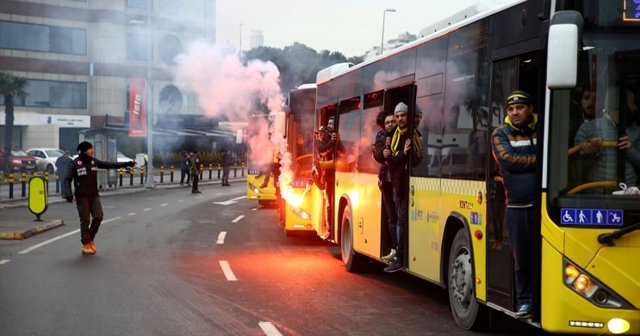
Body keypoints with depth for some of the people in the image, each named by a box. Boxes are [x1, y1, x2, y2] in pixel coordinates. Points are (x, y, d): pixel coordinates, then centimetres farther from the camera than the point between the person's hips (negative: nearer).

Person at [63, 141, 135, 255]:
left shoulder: (94, 161, 7)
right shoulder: (75, 163, -7)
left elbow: (110, 165, 9)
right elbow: (67, 179, -9)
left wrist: (126, 164, 4)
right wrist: (68, 194, -22)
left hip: (94, 195, 4)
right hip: (82, 197, -4)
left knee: (98, 217, -6)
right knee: (85, 221, -2)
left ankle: (90, 238, 16)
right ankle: (85, 244, 11)